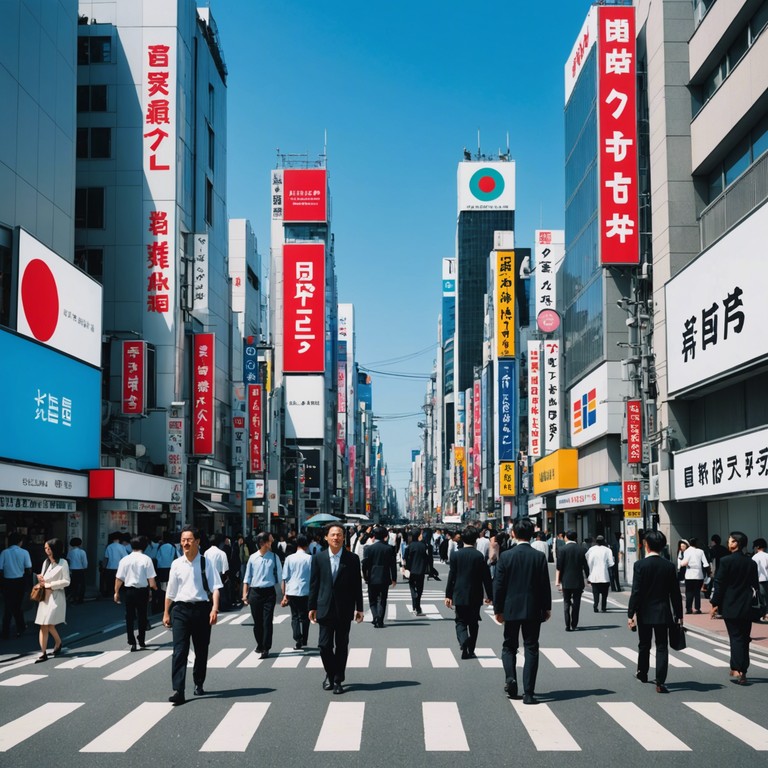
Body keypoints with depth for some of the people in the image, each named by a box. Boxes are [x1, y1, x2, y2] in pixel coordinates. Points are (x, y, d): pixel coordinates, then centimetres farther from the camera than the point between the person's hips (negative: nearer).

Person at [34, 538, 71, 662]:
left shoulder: (62, 563, -6)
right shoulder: (46, 562, 13)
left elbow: (66, 582, -9)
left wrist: (48, 584, -11)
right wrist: (41, 580, -3)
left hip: (56, 597, -6)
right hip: (45, 596, 6)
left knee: (49, 624, -10)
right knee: (43, 625, 2)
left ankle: (58, 643, 13)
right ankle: (43, 653, 8)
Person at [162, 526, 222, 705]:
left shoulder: (206, 562, -4)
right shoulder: (176, 564, 3)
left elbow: (215, 588, -7)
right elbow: (170, 591, 10)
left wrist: (214, 609, -19)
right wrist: (166, 613, 12)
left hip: (202, 608, 0)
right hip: (181, 609, 1)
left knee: (201, 650, 13)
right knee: (179, 650, -9)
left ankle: (199, 684, 32)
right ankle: (178, 691, -13)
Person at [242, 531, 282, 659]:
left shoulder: (274, 557, 0)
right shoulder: (253, 558, 2)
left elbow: (280, 576, 3)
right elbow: (247, 577, 8)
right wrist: (245, 594, 4)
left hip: (269, 592, -1)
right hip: (255, 592, 1)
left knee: (267, 621, -5)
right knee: (257, 621, 10)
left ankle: (266, 649, -2)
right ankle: (260, 645, 29)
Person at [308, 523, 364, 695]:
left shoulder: (352, 559, -1)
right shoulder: (318, 558, 2)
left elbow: (357, 584, 2)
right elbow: (314, 584, 5)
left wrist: (359, 608, 1)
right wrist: (312, 607, 4)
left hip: (344, 609, 0)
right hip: (325, 608, 0)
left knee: (342, 646, 5)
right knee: (324, 645, -1)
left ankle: (338, 680, 17)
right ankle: (330, 674, 23)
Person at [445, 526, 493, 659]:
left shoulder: (456, 555, -7)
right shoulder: (480, 556, -7)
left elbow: (451, 576, -5)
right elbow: (486, 577, -4)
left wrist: (448, 595, 1)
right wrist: (489, 595, 7)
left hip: (460, 595, 0)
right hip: (475, 596, 0)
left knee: (460, 621, 8)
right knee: (473, 623, 13)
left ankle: (463, 640, -21)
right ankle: (470, 650, 16)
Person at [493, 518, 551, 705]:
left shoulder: (506, 556, -7)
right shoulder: (539, 557, -6)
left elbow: (498, 585, -4)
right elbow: (545, 585, -3)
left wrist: (497, 609, 5)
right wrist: (547, 608, 8)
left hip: (511, 609, 0)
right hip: (533, 610, 0)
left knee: (509, 646, 17)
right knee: (531, 649, 5)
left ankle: (510, 677, -5)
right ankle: (528, 692, 0)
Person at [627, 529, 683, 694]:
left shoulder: (640, 565, -12)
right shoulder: (669, 566, -2)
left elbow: (636, 592, -14)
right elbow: (675, 593, 2)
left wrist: (630, 614, -8)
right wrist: (679, 615, 10)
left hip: (645, 612, -1)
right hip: (663, 612, 1)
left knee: (644, 645, 16)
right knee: (662, 647, 2)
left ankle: (642, 673, 35)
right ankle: (660, 682, -5)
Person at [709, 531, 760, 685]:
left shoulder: (726, 561, -11)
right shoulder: (751, 563, 4)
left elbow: (719, 584, -11)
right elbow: (755, 585, 8)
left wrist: (715, 604, -5)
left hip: (730, 607, -4)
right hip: (747, 607, 4)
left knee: (736, 638, -2)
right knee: (744, 639, 11)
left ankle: (737, 671, -11)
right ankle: (742, 670, 17)